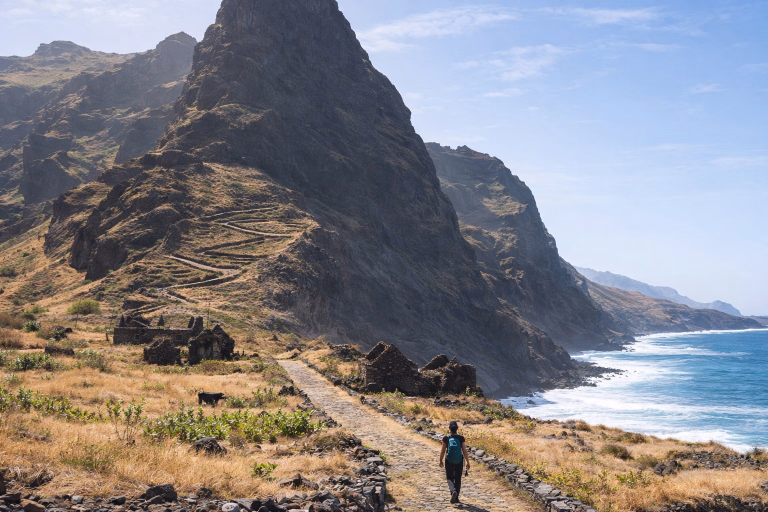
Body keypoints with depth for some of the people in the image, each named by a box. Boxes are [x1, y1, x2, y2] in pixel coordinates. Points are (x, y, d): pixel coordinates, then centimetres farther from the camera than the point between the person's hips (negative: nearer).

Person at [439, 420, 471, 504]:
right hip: (459, 461, 1)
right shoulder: (461, 438, -11)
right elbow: (465, 451, -9)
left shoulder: (446, 438, -12)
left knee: (449, 477, 15)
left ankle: (453, 490, -13)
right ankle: (456, 498, 22)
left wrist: (441, 461, 10)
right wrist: (468, 462, 0)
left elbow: (443, 451, -5)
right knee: (458, 479, 16)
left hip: (449, 461, -1)